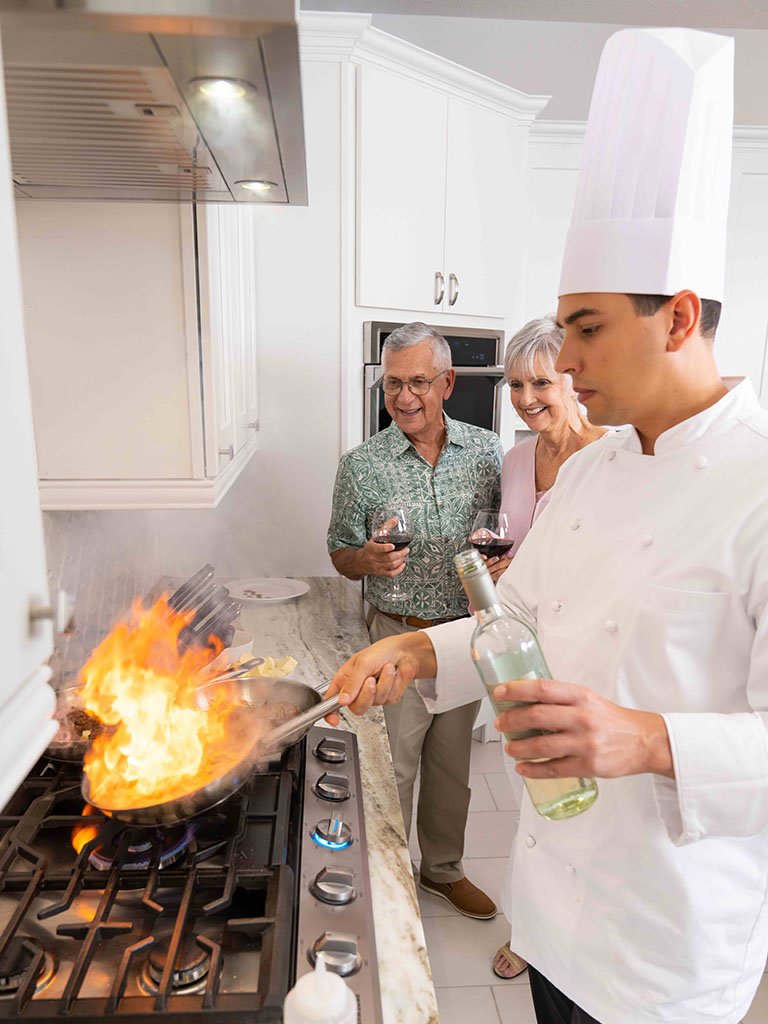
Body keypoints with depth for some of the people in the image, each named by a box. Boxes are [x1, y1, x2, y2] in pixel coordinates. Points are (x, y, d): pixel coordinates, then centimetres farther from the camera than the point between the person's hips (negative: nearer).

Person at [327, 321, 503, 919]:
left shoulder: (485, 450, -2)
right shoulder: (362, 465, -8)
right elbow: (341, 555, 0)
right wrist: (369, 560, -22)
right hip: (399, 639, -2)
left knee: (452, 765, 19)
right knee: (393, 769, 9)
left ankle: (444, 870, 43)